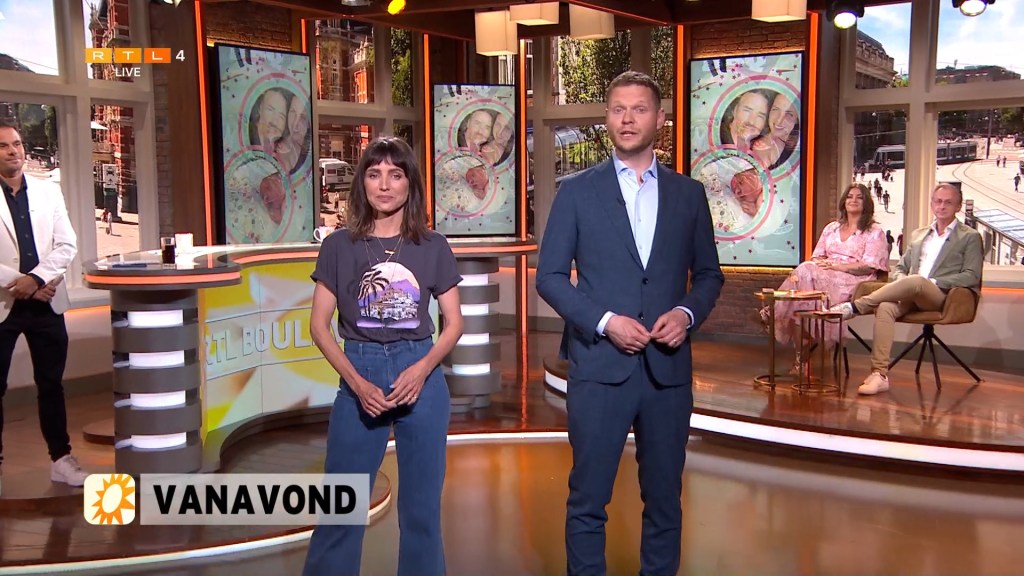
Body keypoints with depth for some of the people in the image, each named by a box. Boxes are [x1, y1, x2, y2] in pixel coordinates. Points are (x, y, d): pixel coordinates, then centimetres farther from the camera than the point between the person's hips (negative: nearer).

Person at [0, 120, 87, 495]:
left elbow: (67, 246, 2)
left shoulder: (49, 191, 7)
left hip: (45, 303, 3)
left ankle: (61, 458, 18)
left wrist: (36, 278, -13)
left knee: (51, 384, 9)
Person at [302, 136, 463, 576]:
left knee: (421, 507, 8)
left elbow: (454, 323, 5)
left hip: (421, 377, 1)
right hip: (359, 376, 0)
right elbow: (319, 325, 1)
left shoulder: (433, 247, 3)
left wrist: (421, 369, -13)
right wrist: (356, 382, -11)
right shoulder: (339, 246, 2)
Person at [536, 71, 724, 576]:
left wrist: (687, 313, -7)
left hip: (668, 367, 3)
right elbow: (549, 275, 0)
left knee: (664, 498, 12)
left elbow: (708, 274, 13)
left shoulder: (688, 194, 9)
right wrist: (603, 322, -12)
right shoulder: (577, 191, 2)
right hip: (599, 364, -2)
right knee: (588, 499, 4)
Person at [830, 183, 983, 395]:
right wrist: (902, 283, 1)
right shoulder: (918, 235, 27)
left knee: (917, 281, -39)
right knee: (885, 307, -31)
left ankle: (854, 307, -39)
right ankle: (879, 374, -39)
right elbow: (900, 268, 26)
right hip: (911, 295, 4)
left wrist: (933, 282, -12)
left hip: (942, 296, -4)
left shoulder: (970, 237, 13)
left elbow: (971, 276, 1)